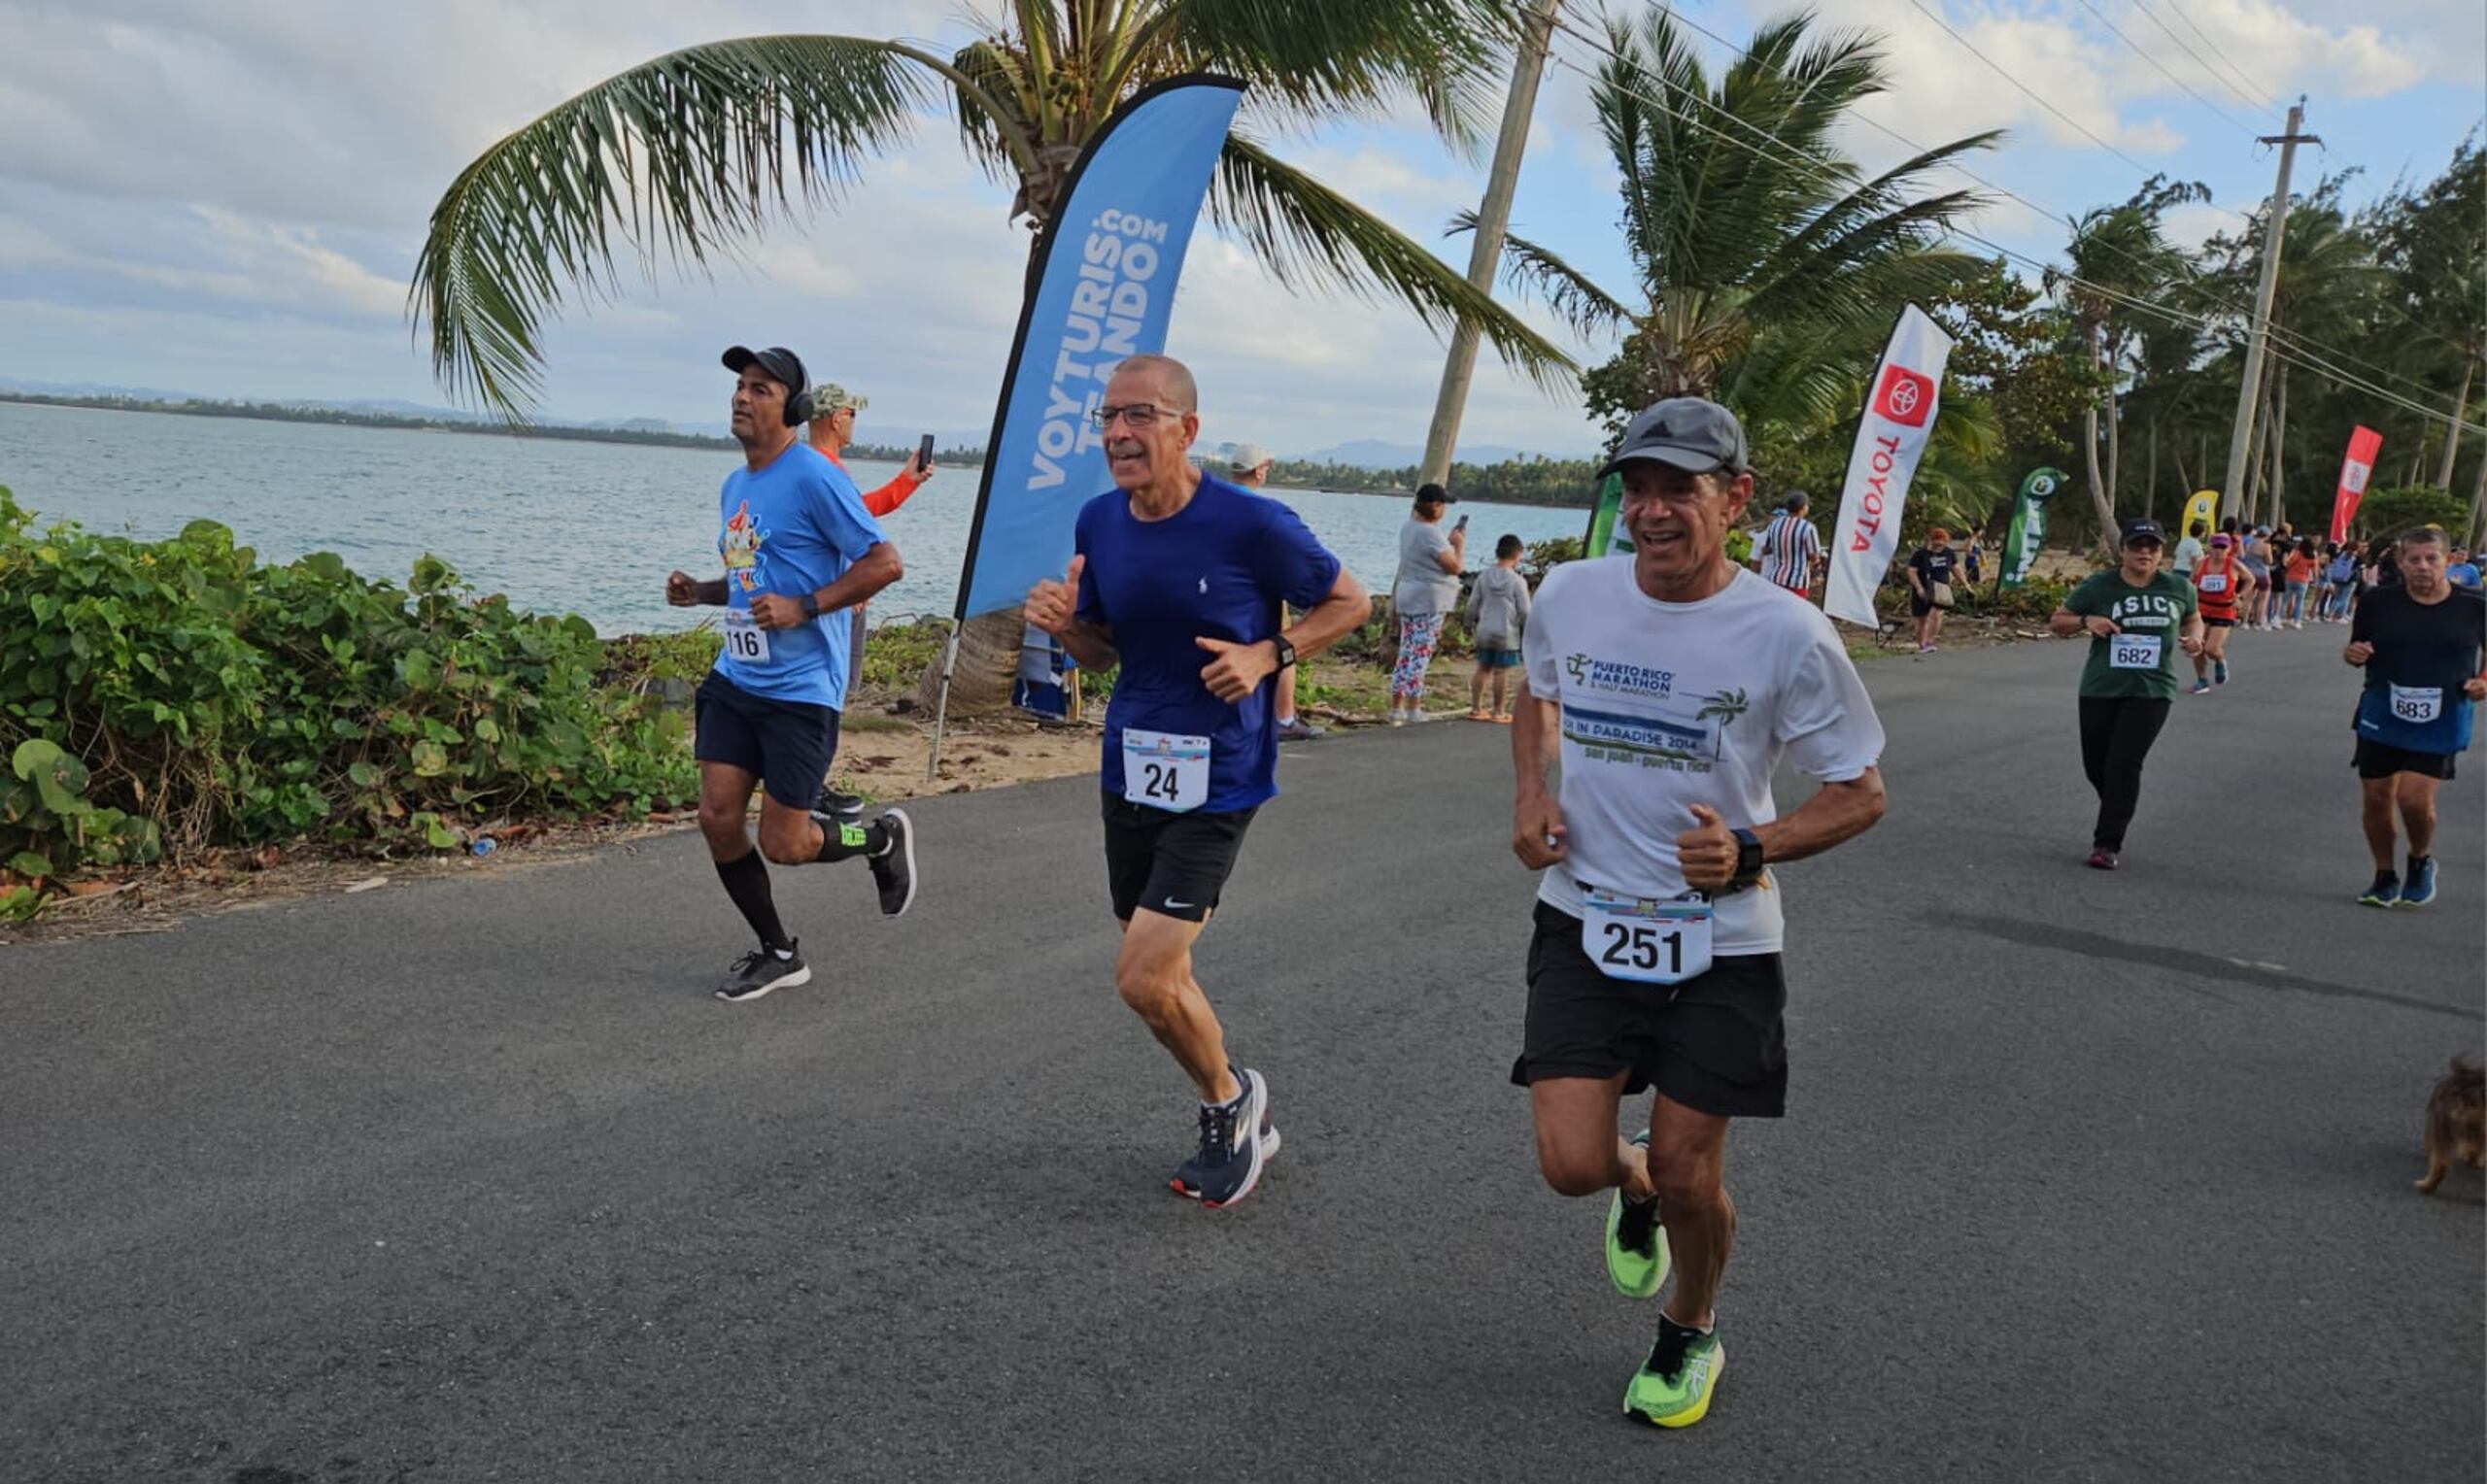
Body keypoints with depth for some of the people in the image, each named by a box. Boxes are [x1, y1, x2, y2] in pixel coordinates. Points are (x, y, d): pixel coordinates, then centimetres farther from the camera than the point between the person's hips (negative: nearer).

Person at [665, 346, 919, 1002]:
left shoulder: (814, 477, -12)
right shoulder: (734, 486, 14)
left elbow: (885, 563, -16)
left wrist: (803, 609, -21)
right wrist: (699, 591, 9)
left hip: (801, 689, -8)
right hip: (735, 678, 8)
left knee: (783, 844, -5)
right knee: (717, 818, 2)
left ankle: (883, 837, 26)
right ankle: (777, 954, 20)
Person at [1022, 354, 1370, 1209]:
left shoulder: (1254, 525, -16)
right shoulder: (1098, 523, 0)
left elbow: (1349, 603, -2)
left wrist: (1268, 655, -17)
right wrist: (1064, 625, -10)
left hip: (1216, 780, -6)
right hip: (1129, 768, 6)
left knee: (1144, 981, -12)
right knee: (1160, 974, 15)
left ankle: (1229, 1098, 18)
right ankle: (1240, 1126, 37)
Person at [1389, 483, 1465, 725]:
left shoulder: (1408, 527, 11)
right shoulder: (1431, 533, -18)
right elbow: (1455, 567, -17)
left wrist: (1449, 541, 18)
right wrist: (1460, 544, -1)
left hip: (1408, 596, 9)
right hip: (1429, 600, -9)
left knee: (1406, 654, 11)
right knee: (1420, 656, -6)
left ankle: (1396, 709, 13)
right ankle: (1414, 712, -4)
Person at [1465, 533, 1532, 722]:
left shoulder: (1484, 576, 2)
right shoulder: (1518, 581, -10)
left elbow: (1473, 604, 6)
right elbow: (1524, 611, -6)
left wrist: (1470, 624, 20)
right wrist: (1527, 632, 7)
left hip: (1485, 631, 5)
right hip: (1507, 633, -5)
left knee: (1483, 668, 12)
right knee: (1502, 671, 0)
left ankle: (1476, 708, 16)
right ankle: (1498, 711, 4)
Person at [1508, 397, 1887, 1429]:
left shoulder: (1787, 635, -14)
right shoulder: (1569, 595, -4)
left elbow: (1860, 792, -4)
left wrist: (1751, 854, -22)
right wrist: (1530, 798, 0)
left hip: (1721, 940, -2)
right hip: (1585, 920, 2)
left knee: (1687, 1175, 4)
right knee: (1573, 1164, -7)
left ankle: (1691, 1337, 37)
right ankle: (1633, 1191, 33)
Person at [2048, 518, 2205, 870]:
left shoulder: (2178, 588, 3)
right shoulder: (2097, 586, -2)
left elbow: (2193, 618, 22)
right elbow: (2057, 622, 4)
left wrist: (2195, 636, -1)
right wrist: (2086, 621, -16)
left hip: (2151, 692, -1)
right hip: (2100, 690, 1)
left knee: (2124, 765, -12)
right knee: (2095, 764, 8)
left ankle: (2108, 843, -5)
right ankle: (2117, 812, 40)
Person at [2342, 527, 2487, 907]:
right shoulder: (2379, 602, -2)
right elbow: (2358, 651, 10)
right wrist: (2352, 654, -13)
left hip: (2441, 723, -2)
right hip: (2381, 719, 2)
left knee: (2415, 798, -14)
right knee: (2376, 799, 6)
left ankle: (2422, 862, 18)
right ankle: (2385, 878, 26)